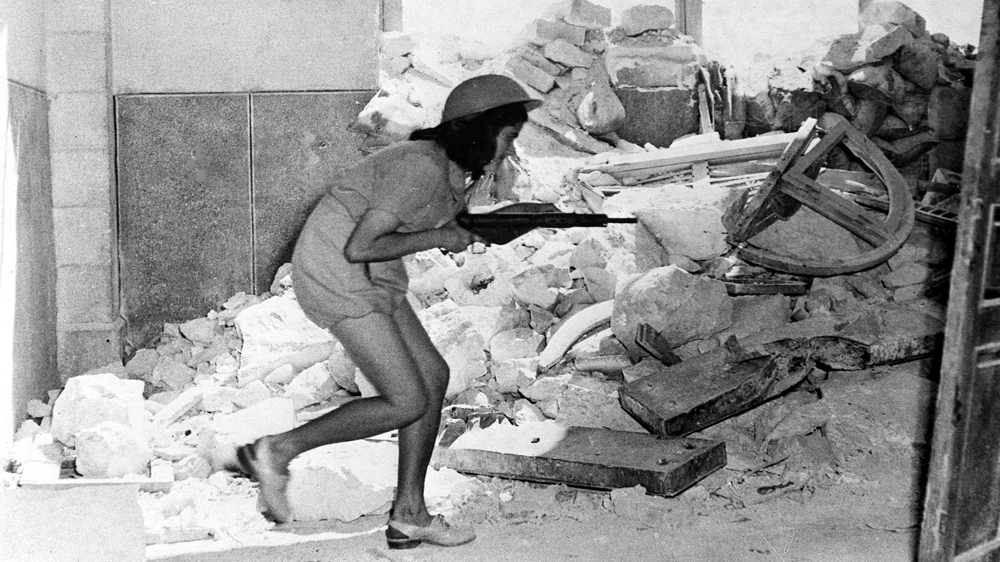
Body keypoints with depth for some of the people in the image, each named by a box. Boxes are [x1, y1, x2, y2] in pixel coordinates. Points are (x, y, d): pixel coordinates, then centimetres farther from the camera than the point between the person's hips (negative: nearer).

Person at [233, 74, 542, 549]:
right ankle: (276, 452, 1)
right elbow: (358, 248, -26)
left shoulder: (449, 168, 7)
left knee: (433, 377, 7)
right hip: (336, 274, -10)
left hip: (371, 279, 10)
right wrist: (435, 237, -16)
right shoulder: (423, 169, -23)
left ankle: (408, 514, 14)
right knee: (408, 403, -9)